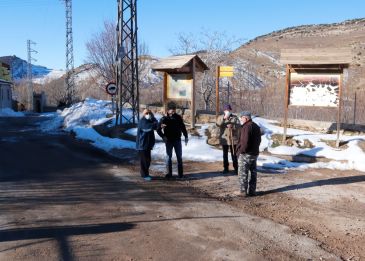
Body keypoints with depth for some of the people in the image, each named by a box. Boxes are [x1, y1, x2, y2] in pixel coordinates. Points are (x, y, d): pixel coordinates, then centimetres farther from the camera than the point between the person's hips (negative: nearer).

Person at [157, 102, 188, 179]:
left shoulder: (178, 117, -1)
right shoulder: (164, 119, -7)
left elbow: (183, 128, 8)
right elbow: (158, 130, -3)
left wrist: (186, 137, 5)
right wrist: (163, 136, -17)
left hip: (177, 140, 2)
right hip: (169, 141, -1)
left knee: (179, 157, 6)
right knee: (168, 157, 6)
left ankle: (180, 173, 14)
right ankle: (169, 173, 15)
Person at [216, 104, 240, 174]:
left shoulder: (235, 117, 3)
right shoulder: (221, 117, 3)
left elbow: (238, 126, -8)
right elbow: (218, 124, -16)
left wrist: (232, 126, -26)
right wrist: (224, 118, -30)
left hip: (233, 139, -1)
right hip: (224, 139, 1)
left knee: (234, 154, 2)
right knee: (225, 154, 10)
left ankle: (236, 168, 11)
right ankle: (226, 168, 19)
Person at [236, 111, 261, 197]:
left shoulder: (247, 127, -18)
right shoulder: (256, 127, 14)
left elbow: (245, 142, -24)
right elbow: (259, 140, 18)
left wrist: (241, 151, -14)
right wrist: (255, 149, 17)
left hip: (245, 154, -9)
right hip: (255, 154, 9)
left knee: (243, 174, -2)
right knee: (253, 173, 12)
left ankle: (243, 191, 0)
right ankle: (252, 191, 17)